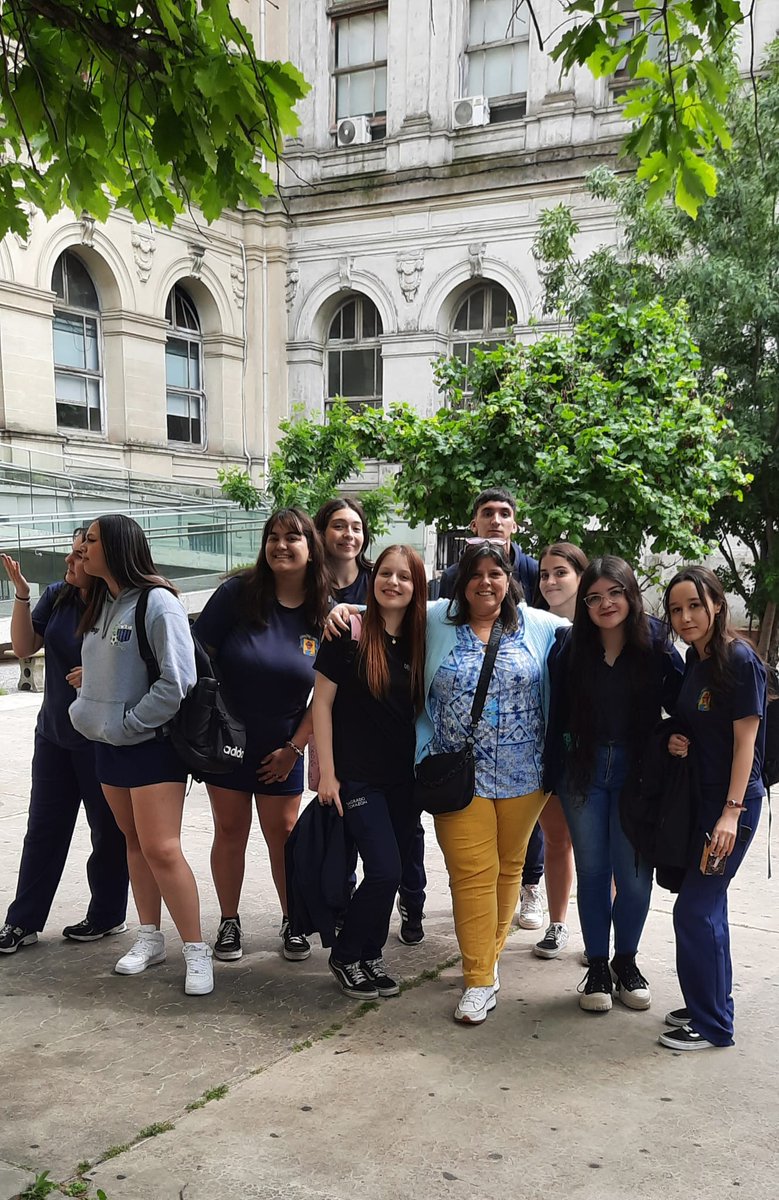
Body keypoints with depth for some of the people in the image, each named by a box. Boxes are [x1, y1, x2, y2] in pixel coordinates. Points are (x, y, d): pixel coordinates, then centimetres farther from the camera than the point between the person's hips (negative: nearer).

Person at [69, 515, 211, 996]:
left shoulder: (158, 602, -17)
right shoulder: (100, 603, 9)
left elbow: (177, 681, -21)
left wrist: (126, 723, -17)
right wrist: (87, 710, 5)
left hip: (152, 743, -8)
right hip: (109, 744, 8)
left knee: (161, 848, -10)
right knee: (134, 841, 15)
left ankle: (197, 951, 1)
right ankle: (151, 938, 28)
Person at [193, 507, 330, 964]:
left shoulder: (325, 615, -7)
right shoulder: (238, 593, -12)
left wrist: (294, 748, -5)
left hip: (281, 745, 1)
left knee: (283, 833, 7)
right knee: (231, 829, 8)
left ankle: (293, 922, 25)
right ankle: (229, 922, 24)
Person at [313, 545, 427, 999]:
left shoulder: (419, 642, 5)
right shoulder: (349, 634, -10)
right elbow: (322, 703, -8)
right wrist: (327, 773, -10)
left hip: (404, 779, 5)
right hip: (358, 775, -5)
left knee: (392, 872, 10)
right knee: (385, 871, -9)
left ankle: (369, 956, 28)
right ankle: (346, 956, 12)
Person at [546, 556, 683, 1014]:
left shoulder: (656, 644, -7)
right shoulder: (571, 649, -3)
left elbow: (680, 703, -4)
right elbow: (557, 717, 0)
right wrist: (553, 776, -1)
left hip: (637, 773, -1)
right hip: (584, 770, 1)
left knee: (634, 874, 4)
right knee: (592, 871, 10)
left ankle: (626, 960, 27)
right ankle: (597, 967, 24)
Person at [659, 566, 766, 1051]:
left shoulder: (740, 660, -15)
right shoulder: (693, 661, 9)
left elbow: (745, 741, -17)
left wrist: (731, 812, -21)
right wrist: (676, 741, -2)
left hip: (733, 802, -8)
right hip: (698, 797, 8)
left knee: (695, 909, -6)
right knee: (708, 905, 15)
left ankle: (712, 1024, 7)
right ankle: (712, 1005, 29)